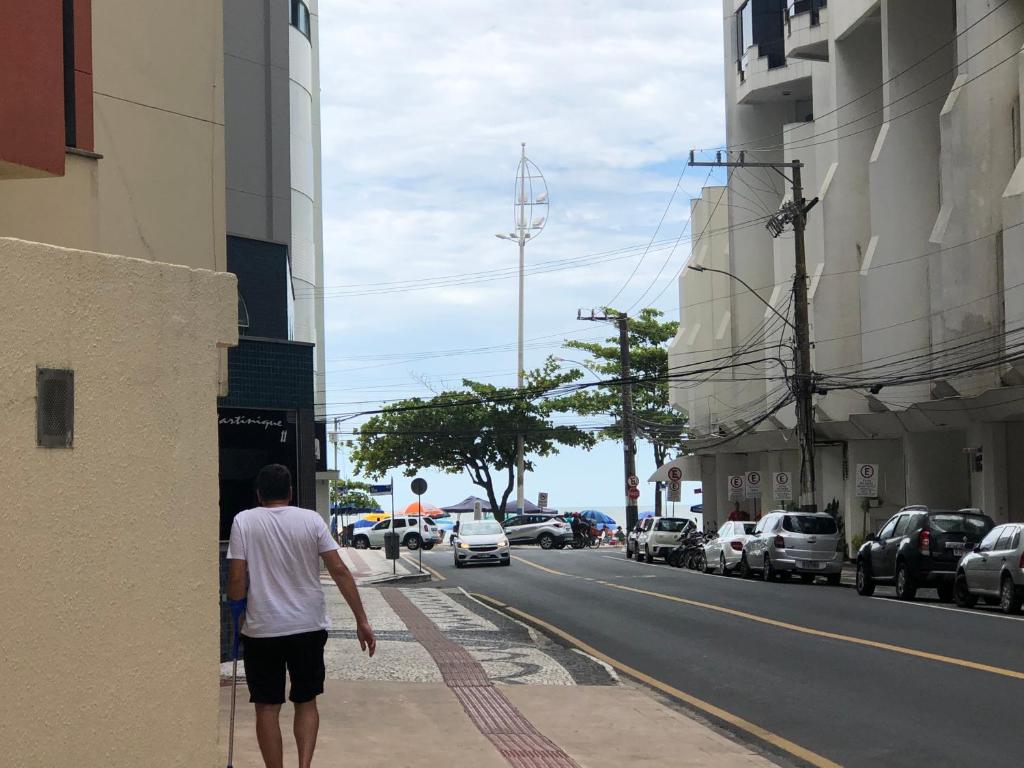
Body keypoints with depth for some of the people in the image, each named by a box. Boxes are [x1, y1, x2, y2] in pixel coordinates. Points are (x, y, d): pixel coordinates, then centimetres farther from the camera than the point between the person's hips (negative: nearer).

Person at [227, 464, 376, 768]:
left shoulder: (244, 521, -3)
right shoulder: (311, 519, 0)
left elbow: (237, 579, -8)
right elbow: (340, 572, -5)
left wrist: (236, 613, 10)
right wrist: (362, 621, -2)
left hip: (262, 629, -2)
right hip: (309, 627, 2)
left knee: (267, 707, 8)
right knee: (306, 702, 15)